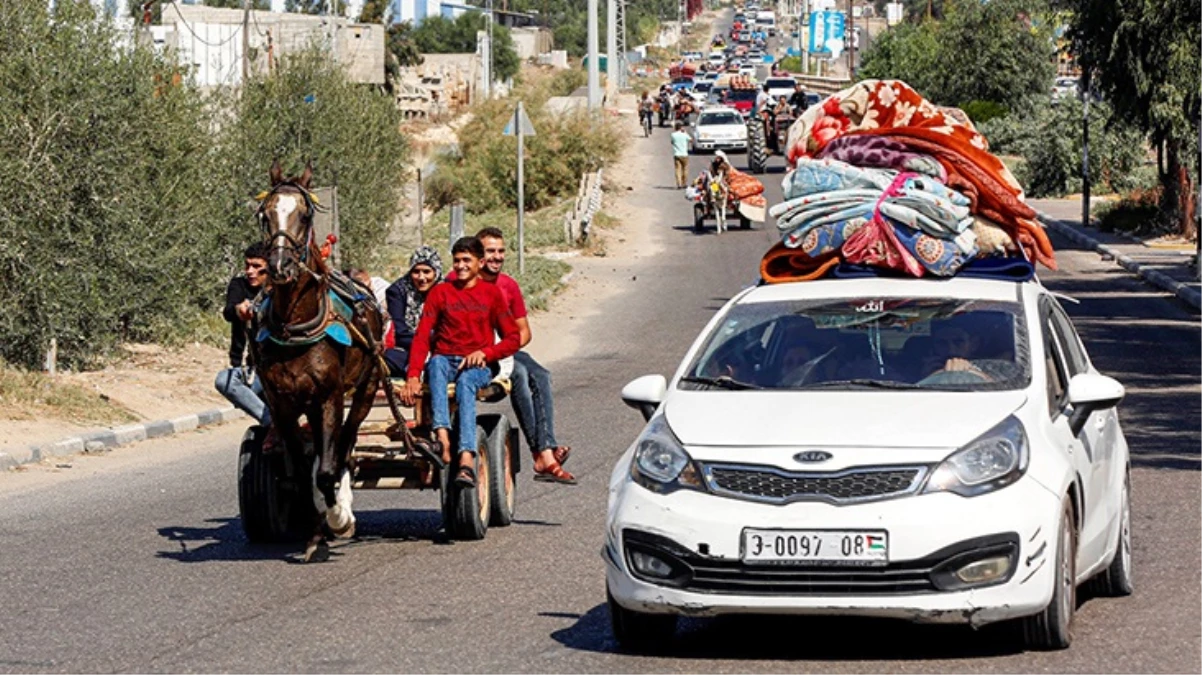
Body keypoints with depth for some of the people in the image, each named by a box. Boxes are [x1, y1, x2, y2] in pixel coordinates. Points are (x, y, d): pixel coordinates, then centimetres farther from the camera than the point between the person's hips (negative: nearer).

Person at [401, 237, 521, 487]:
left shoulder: (491, 293, 13)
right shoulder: (439, 293, 13)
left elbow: (513, 338, 9)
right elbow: (422, 336, 2)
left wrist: (485, 352, -11)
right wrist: (413, 376, -13)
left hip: (477, 367, -1)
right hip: (445, 360, 1)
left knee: (465, 381, -37)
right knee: (436, 363, -36)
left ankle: (467, 460, -55)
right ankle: (442, 436, -55)